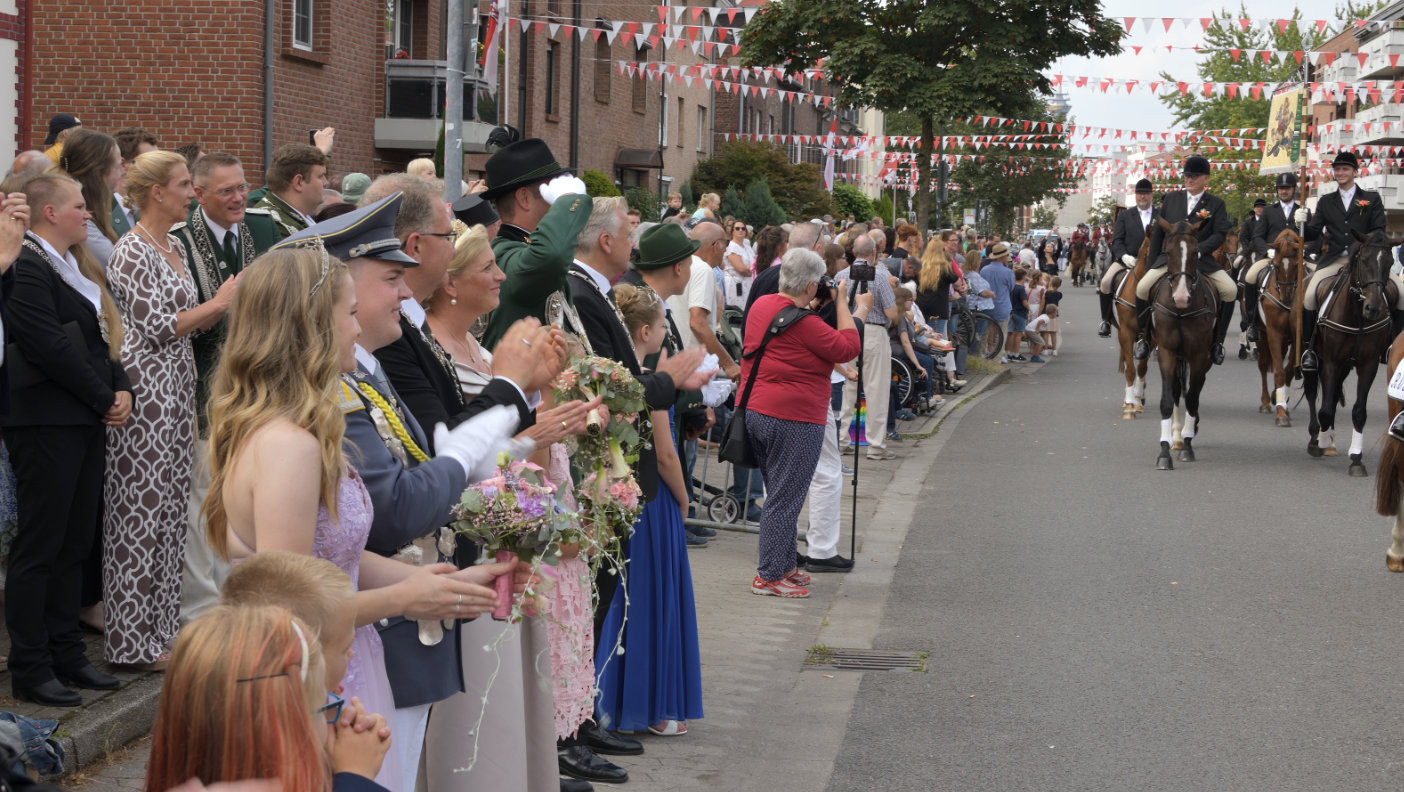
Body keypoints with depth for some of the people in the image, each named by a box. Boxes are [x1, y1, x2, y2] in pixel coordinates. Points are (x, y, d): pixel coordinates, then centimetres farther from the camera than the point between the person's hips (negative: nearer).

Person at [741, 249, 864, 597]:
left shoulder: (761, 305, 7)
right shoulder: (802, 322, -19)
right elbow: (847, 348, -12)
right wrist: (841, 303, -4)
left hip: (753, 411, 9)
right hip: (793, 419, -9)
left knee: (779, 494, 20)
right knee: (785, 500, -1)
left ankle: (783, 566, 29)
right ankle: (769, 576, 2)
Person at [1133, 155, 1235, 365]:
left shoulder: (1216, 204, 5)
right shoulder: (1172, 198, 11)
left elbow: (1220, 234, -4)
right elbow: (1158, 232, 14)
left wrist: (1198, 250, -21)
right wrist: (1151, 265, 10)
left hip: (1202, 259, -1)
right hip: (1169, 257, 1)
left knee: (1230, 290, -22)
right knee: (1143, 287, -23)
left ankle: (1217, 340, -7)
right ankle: (1142, 337, -5)